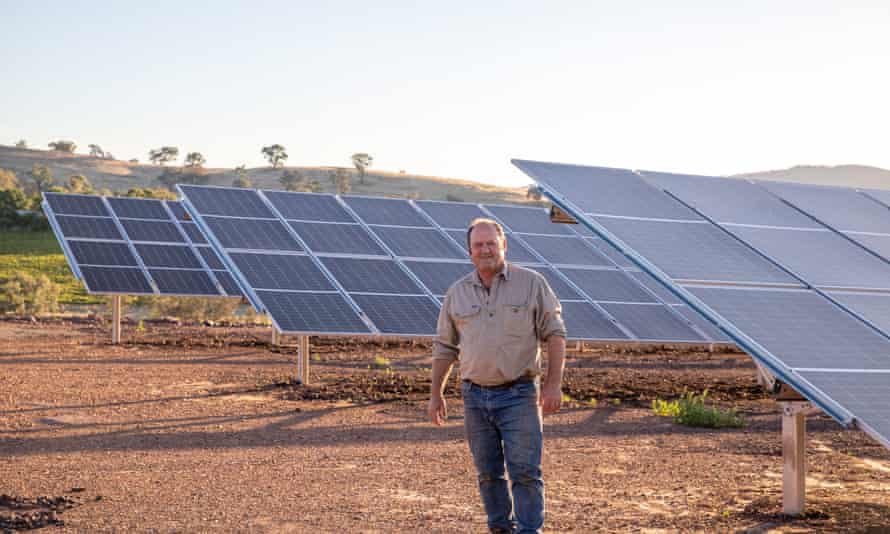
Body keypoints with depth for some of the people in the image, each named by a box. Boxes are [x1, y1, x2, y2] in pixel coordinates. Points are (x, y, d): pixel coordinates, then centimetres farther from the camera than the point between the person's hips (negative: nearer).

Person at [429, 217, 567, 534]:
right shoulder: (457, 293, 7)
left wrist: (554, 384, -11)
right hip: (475, 397, 3)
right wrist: (436, 394, 11)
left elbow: (555, 334, -3)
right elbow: (444, 347, 14)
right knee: (488, 473, 10)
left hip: (519, 395, -3)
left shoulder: (532, 284, -2)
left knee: (525, 472, -7)